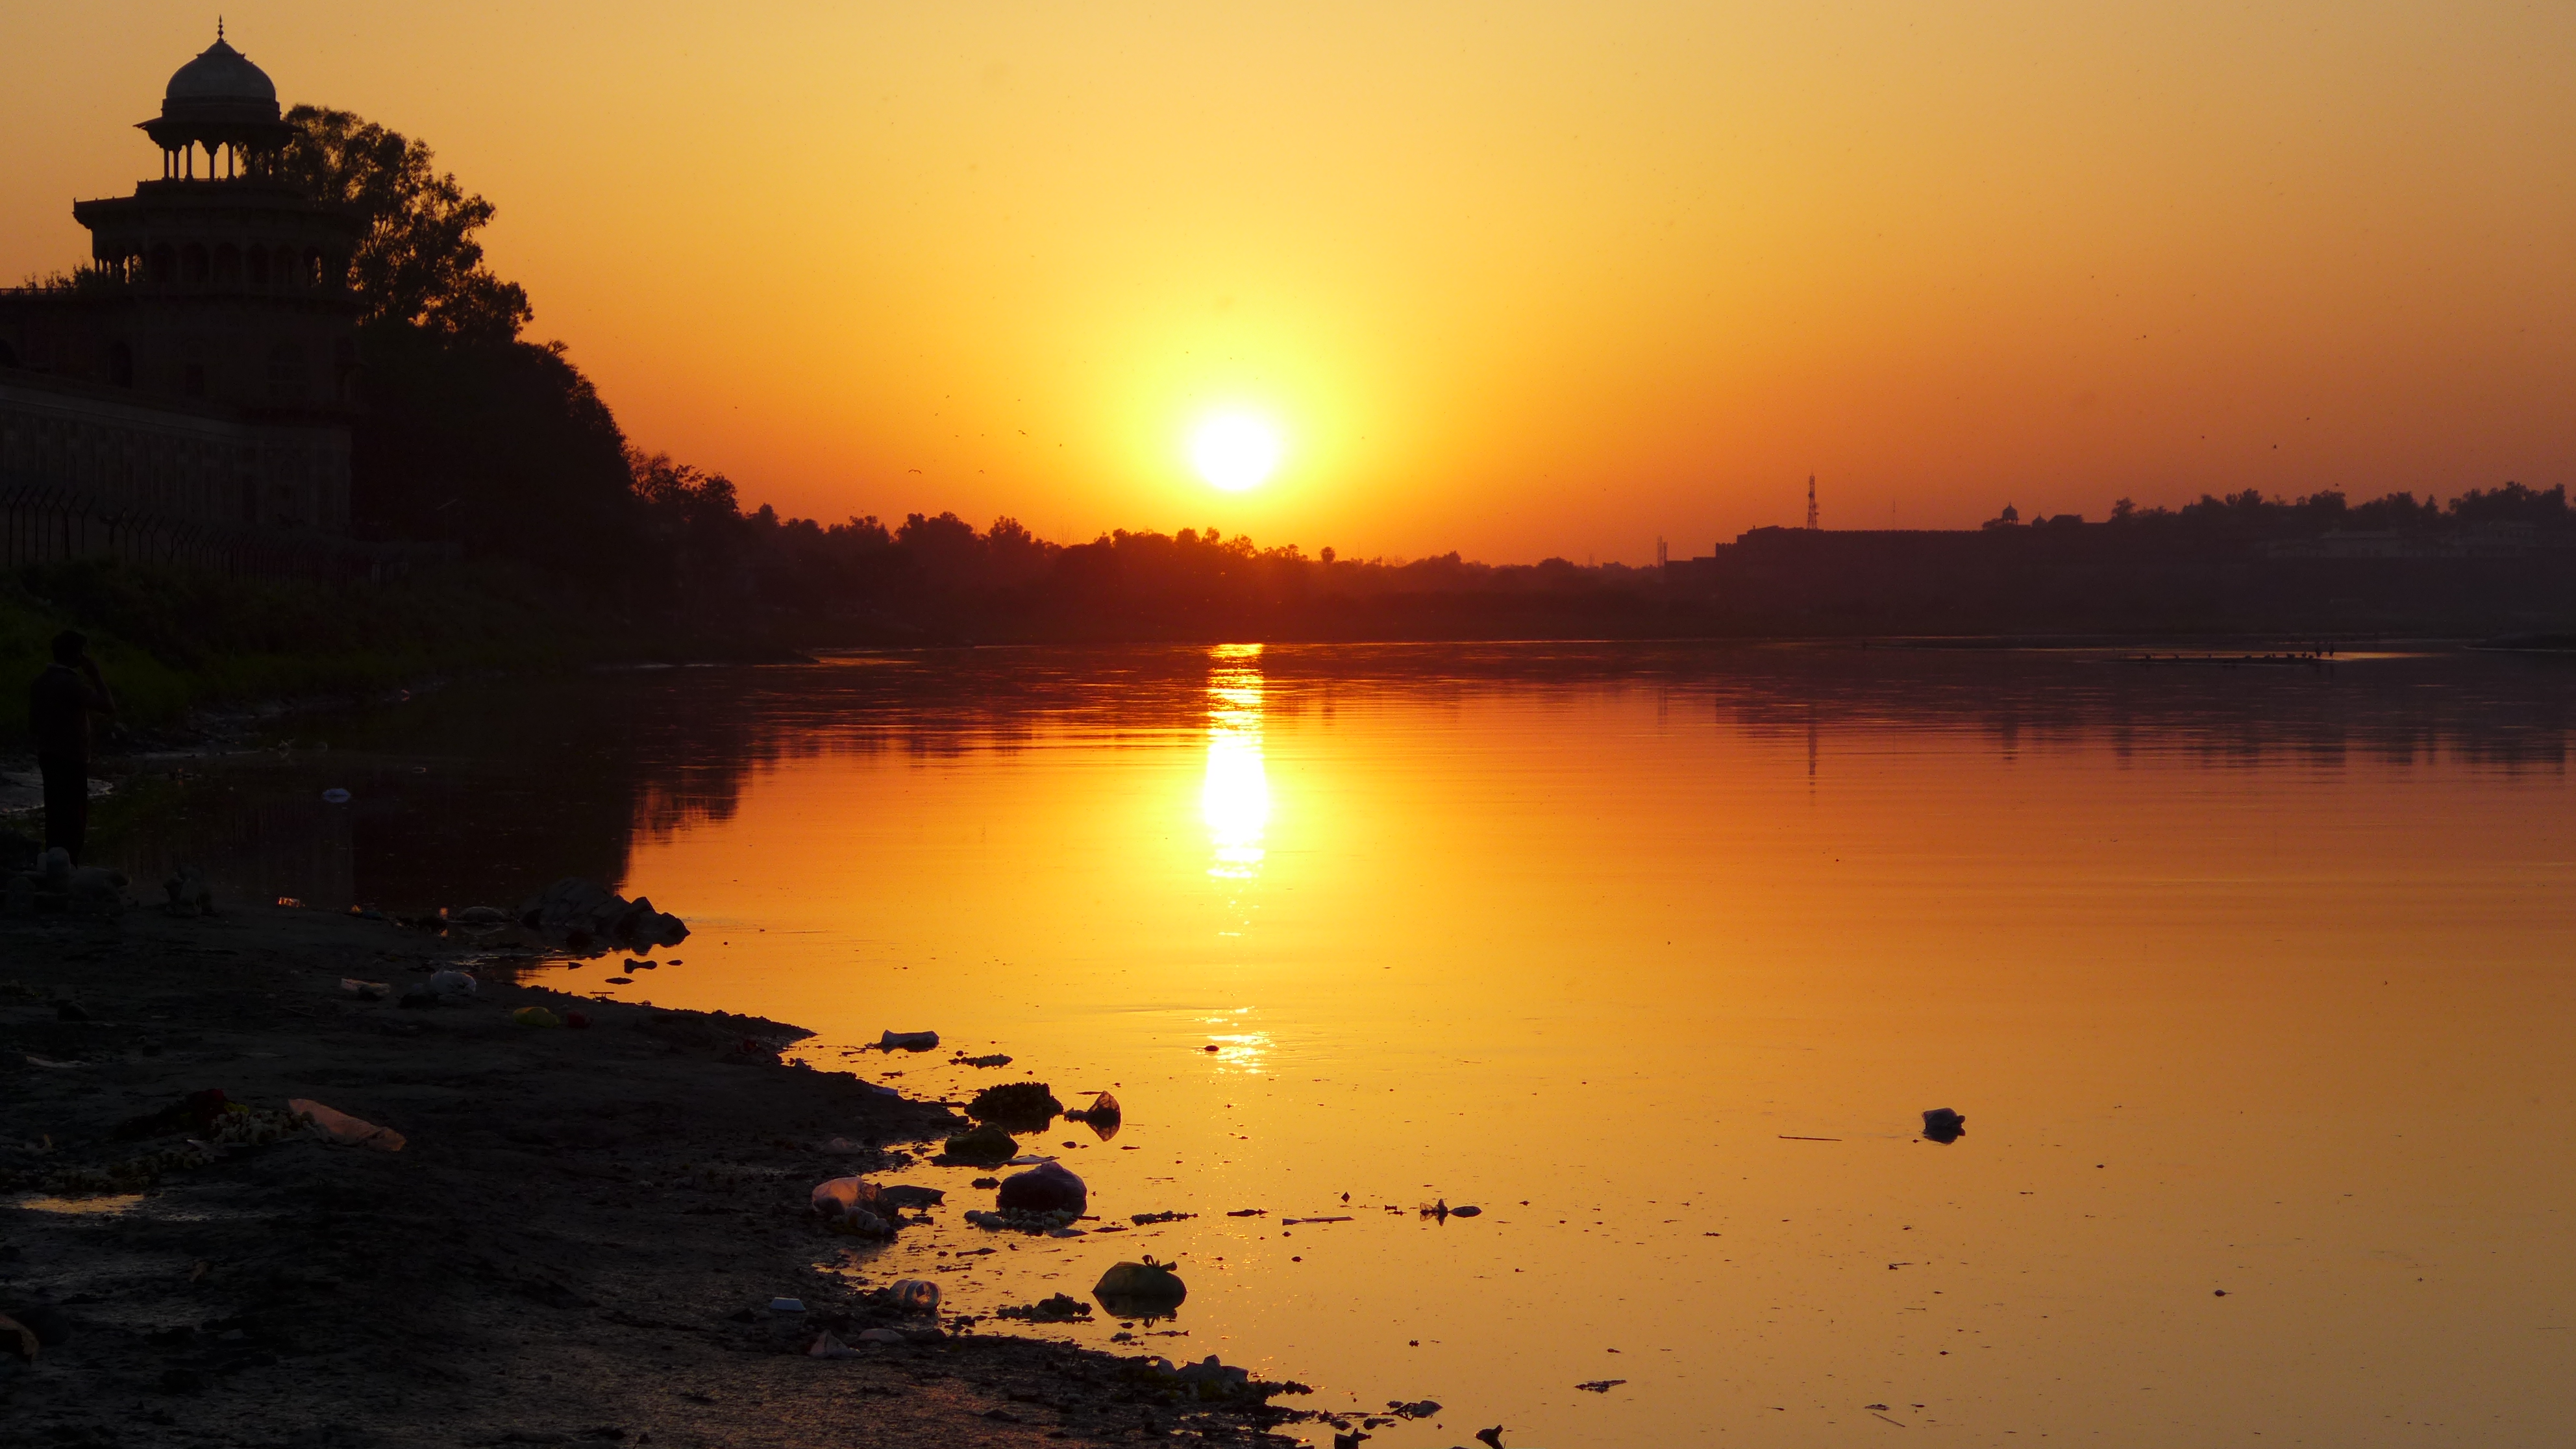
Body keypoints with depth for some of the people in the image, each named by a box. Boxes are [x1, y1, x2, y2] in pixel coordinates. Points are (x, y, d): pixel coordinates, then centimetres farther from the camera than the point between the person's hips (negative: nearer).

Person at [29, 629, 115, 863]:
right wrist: (95, 676, -12)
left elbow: (32, 726, 14)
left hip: (49, 756, 9)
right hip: (70, 758, -9)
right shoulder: (70, 682, -18)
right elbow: (109, 707, -22)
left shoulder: (41, 681, 9)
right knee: (73, 819, -5)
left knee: (58, 817, 15)